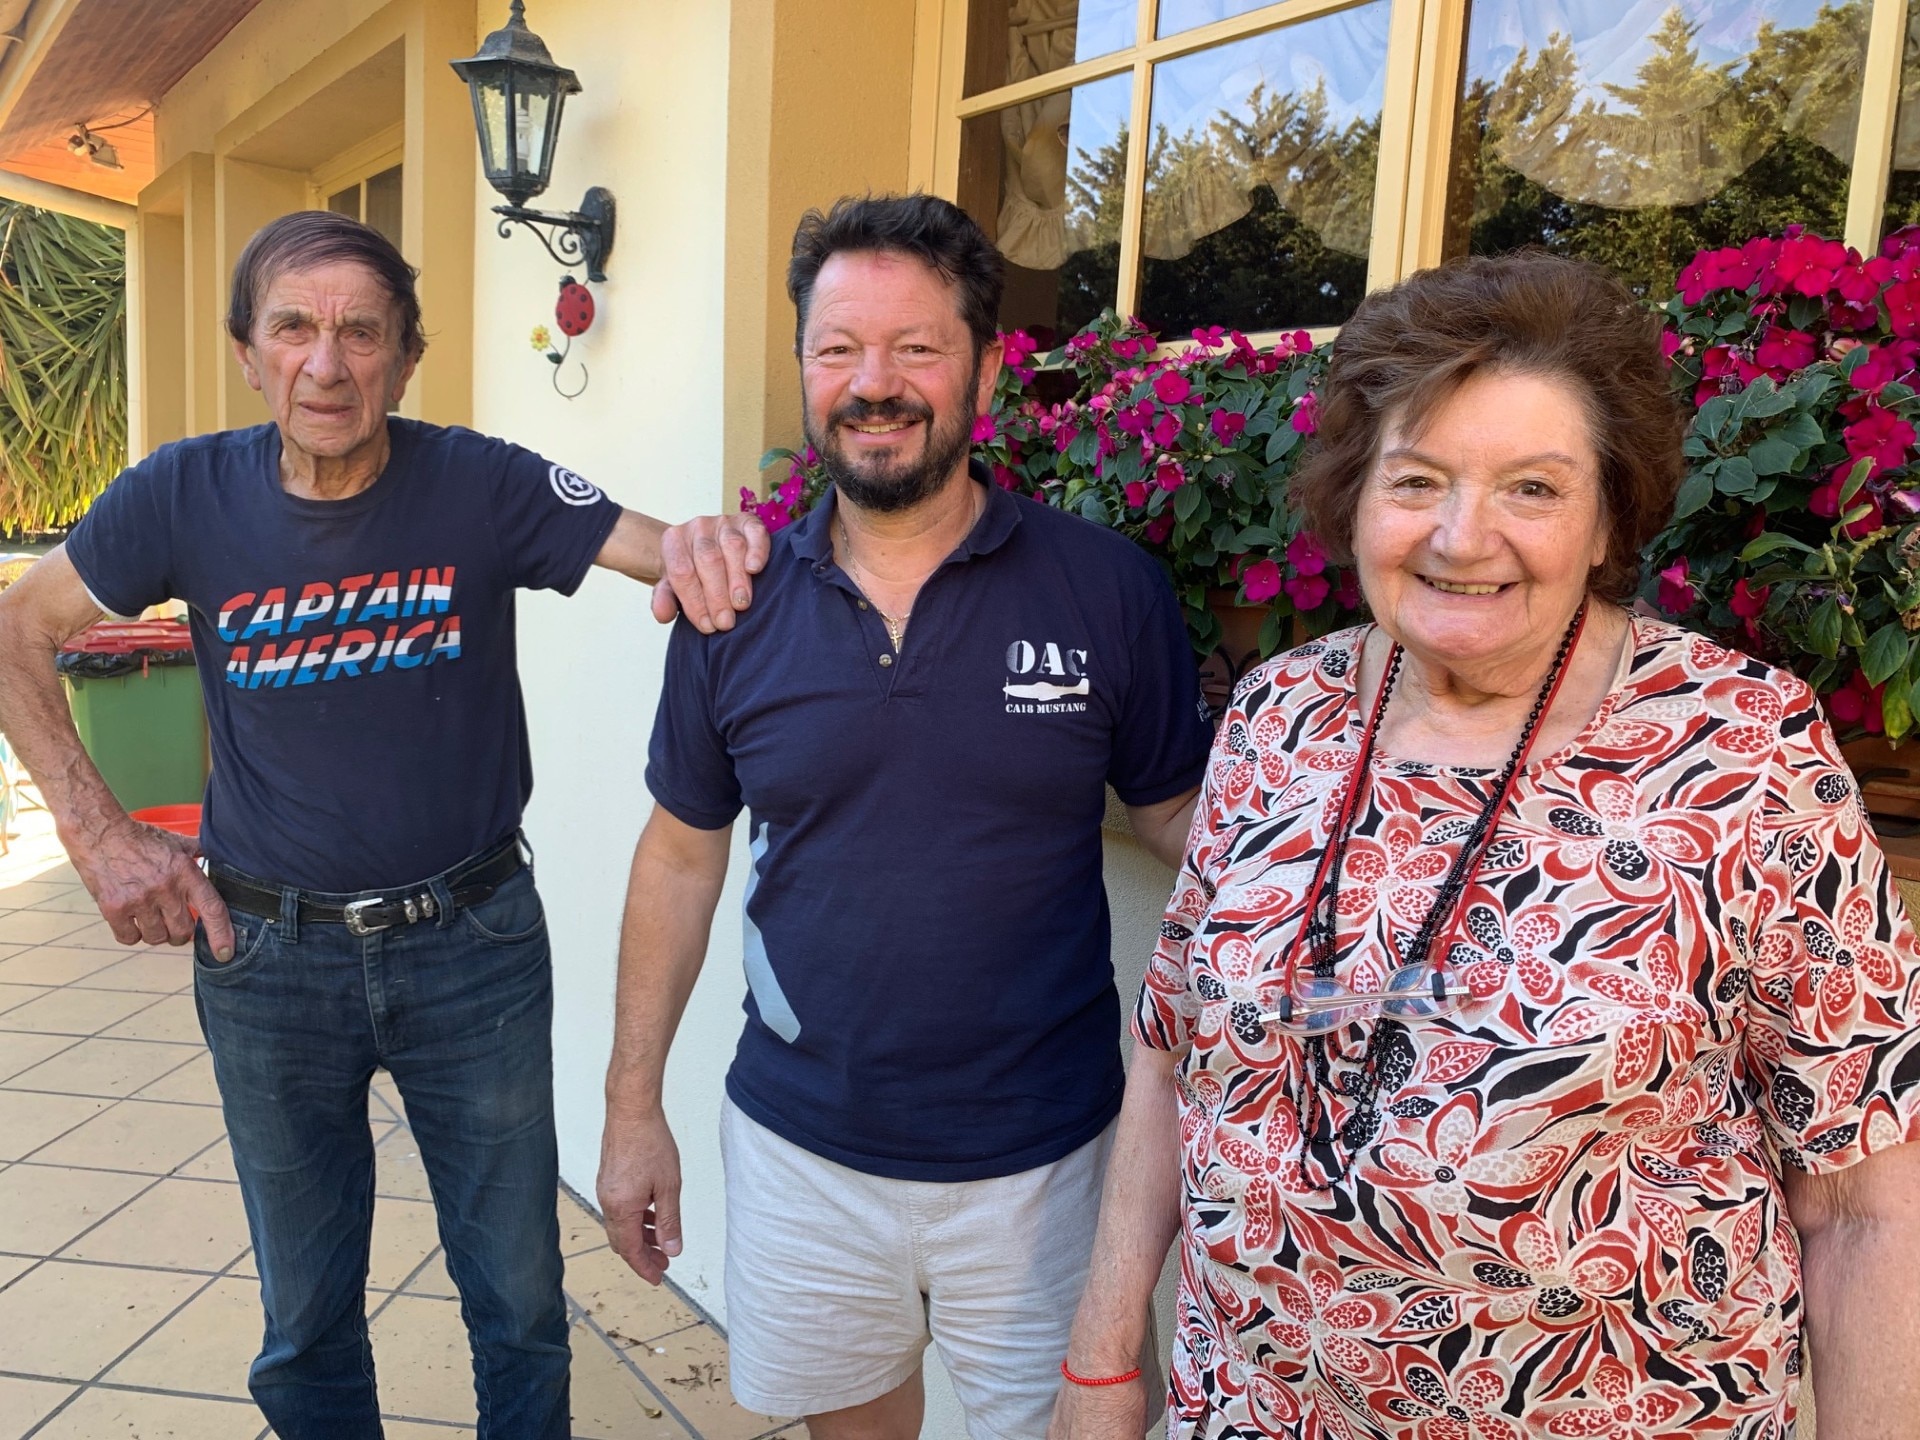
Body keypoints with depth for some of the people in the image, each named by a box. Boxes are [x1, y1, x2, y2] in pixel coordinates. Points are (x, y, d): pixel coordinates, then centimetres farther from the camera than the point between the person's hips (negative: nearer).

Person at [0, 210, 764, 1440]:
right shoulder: (190, 495, -7)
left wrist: (709, 543, -44)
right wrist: (99, 830, -4)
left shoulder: (482, 485, -12)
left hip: (474, 945, -1)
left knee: (519, 1302, 14)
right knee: (307, 1317, 20)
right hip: (266, 960, 2)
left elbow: (668, 554, -19)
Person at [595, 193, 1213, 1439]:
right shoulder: (738, 604, -4)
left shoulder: (1107, 586, -12)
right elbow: (682, 855, 4)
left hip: (1040, 1156, -2)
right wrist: (634, 1104, 6)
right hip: (800, 1148, 2)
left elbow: (1182, 817, -1)